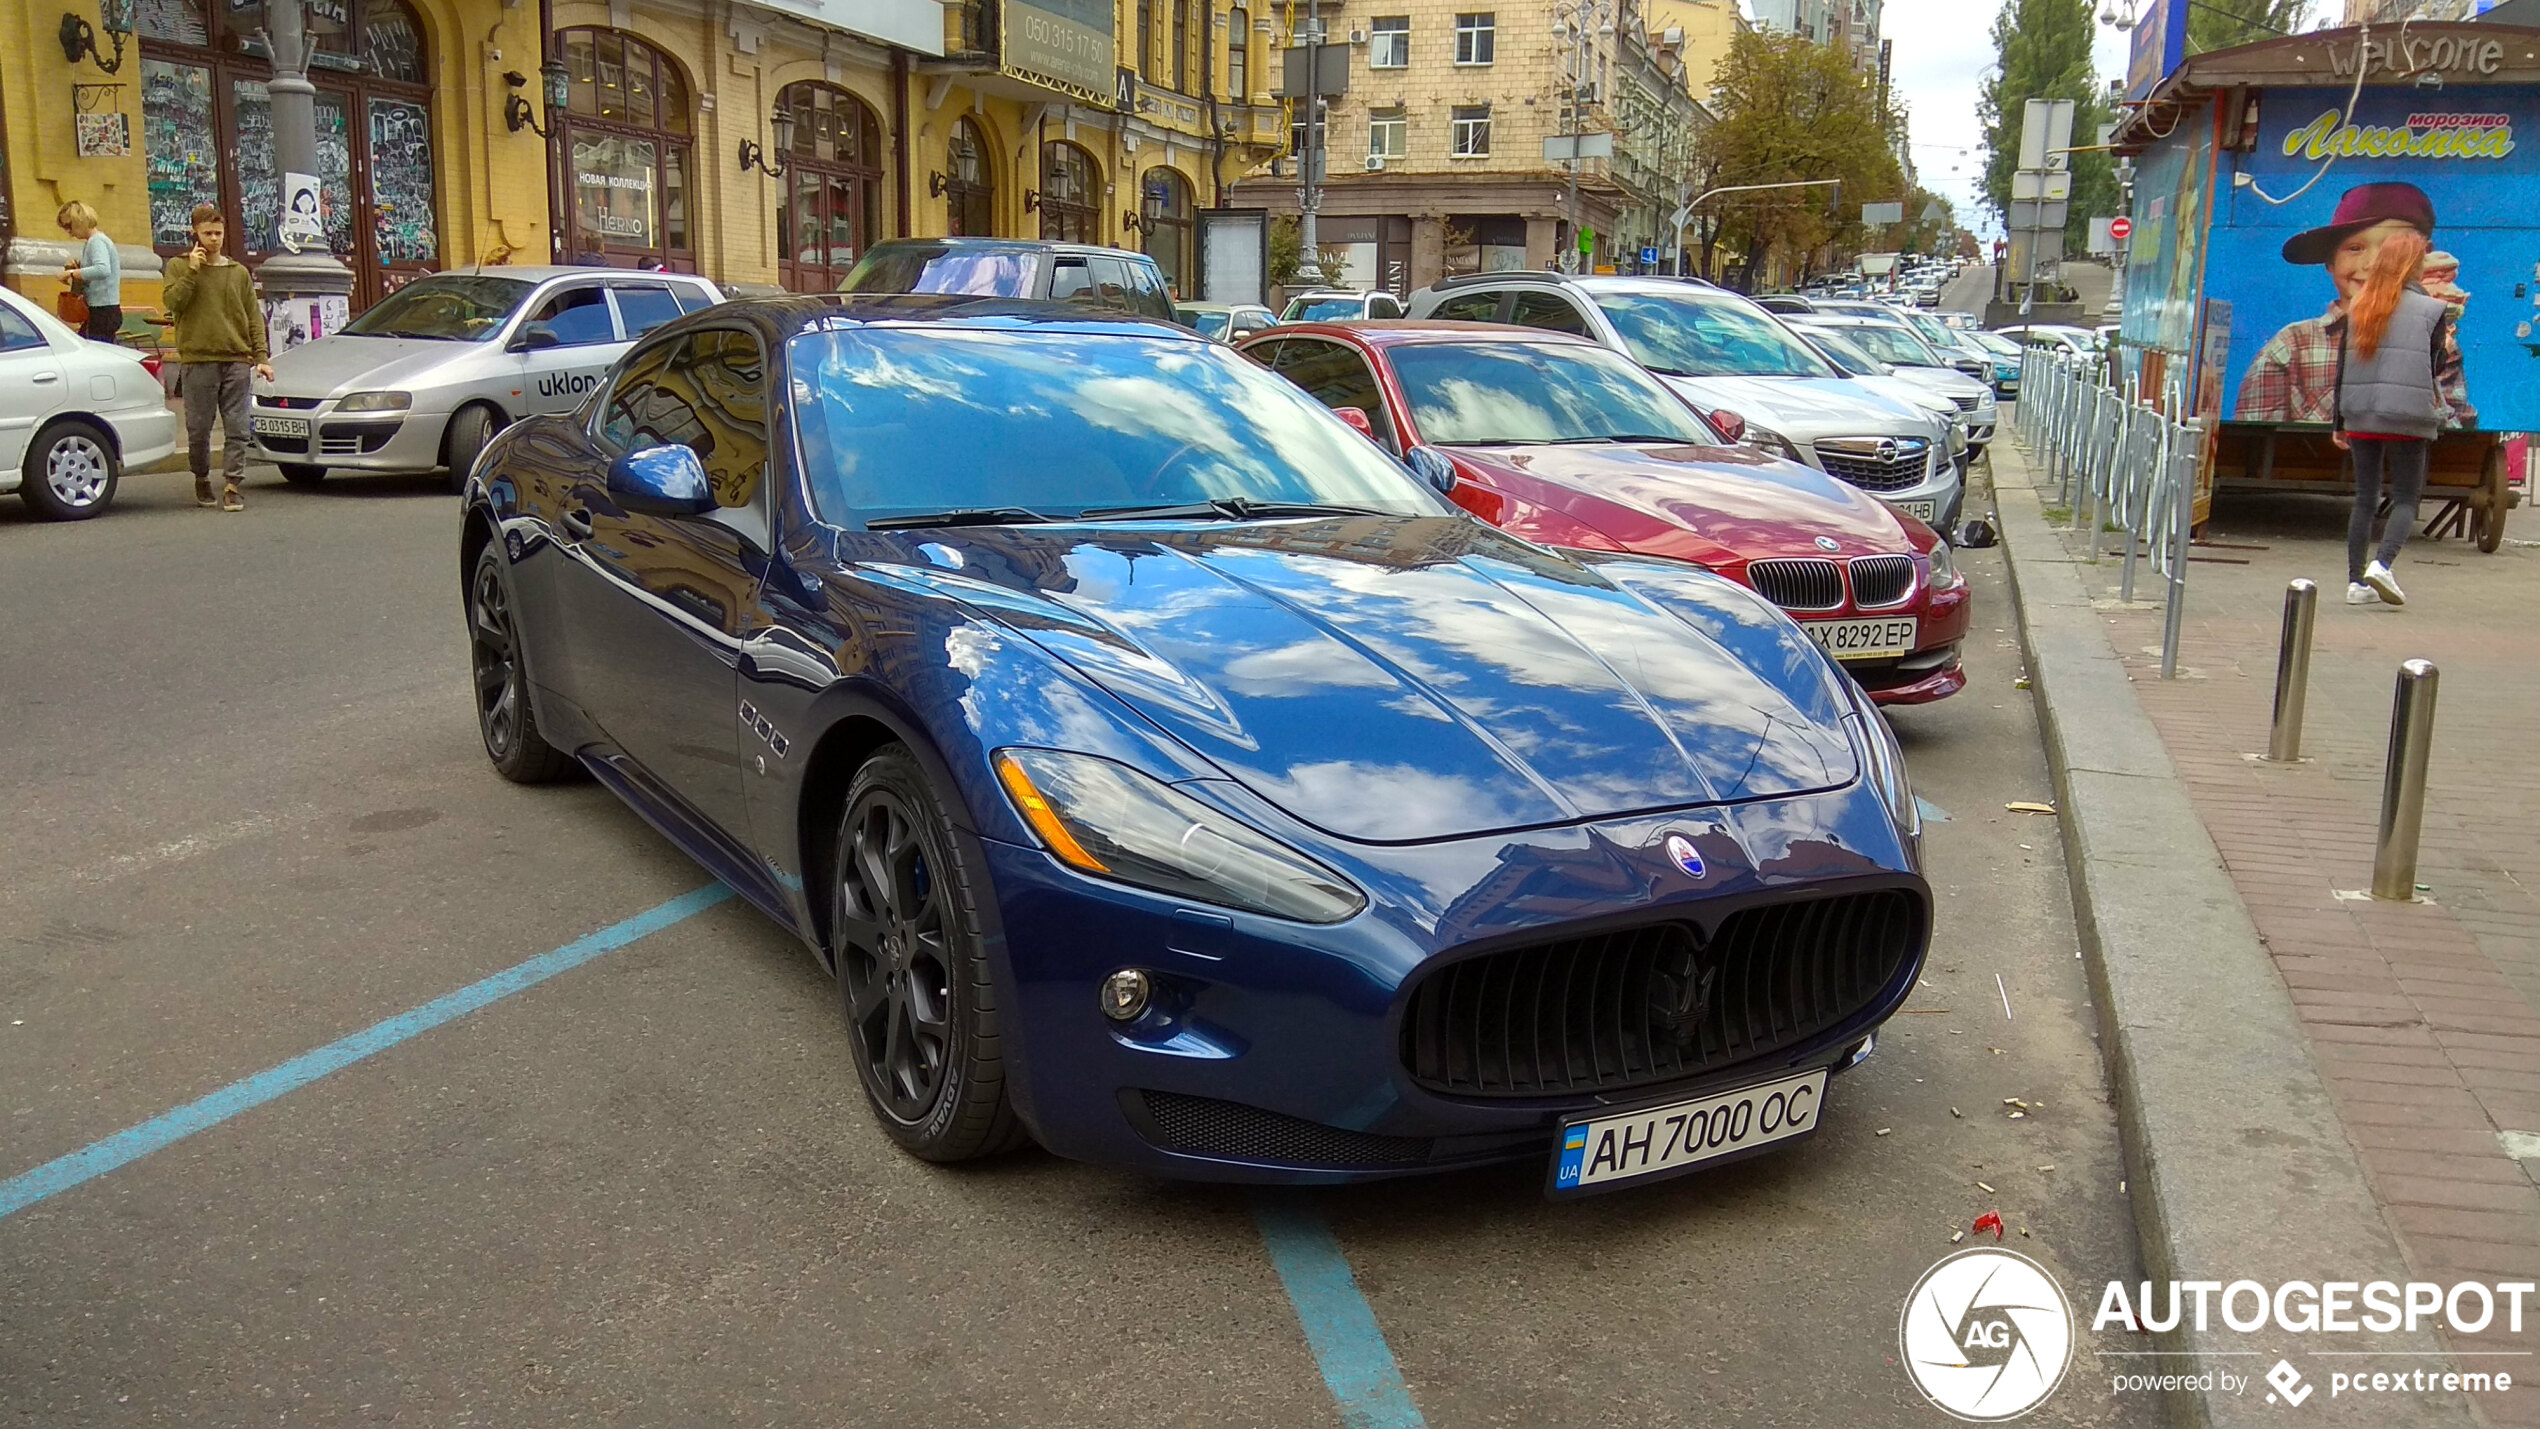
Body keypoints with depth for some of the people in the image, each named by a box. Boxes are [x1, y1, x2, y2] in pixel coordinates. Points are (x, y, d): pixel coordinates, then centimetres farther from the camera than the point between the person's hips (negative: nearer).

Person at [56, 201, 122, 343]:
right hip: (98, 312, 10)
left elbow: (103, 270, -32)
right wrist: (76, 266, 5)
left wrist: (71, 273, -23)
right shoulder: (91, 242, 18)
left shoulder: (97, 241, -13)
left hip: (103, 313, -10)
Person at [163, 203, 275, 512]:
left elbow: (254, 318, 13)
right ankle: (202, 480, 21)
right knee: (199, 428, 3)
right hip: (197, 361, -2)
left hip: (236, 361, 2)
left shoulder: (239, 272, 15)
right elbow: (173, 302, -8)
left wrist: (261, 357, 4)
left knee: (237, 428, -5)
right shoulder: (179, 267, 8)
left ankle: (231, 486, -4)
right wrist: (192, 270, -10)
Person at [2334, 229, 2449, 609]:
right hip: (2407, 419, -4)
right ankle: (2382, 564, -18)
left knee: (2364, 499, 10)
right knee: (2406, 498, 5)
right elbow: (2433, 369, 0)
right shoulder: (2431, 310, -4)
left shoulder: (2358, 308, 7)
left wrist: (2339, 423, 14)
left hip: (2359, 417, 4)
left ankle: (2356, 582, 8)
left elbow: (2342, 368, 8)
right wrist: (2447, 346, 21)